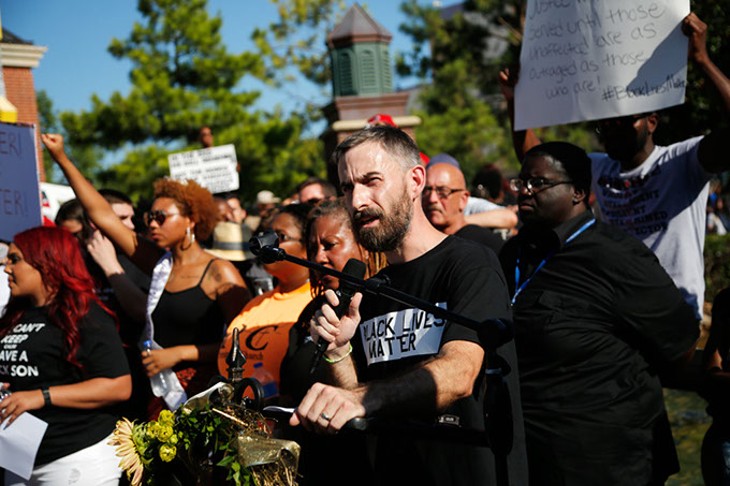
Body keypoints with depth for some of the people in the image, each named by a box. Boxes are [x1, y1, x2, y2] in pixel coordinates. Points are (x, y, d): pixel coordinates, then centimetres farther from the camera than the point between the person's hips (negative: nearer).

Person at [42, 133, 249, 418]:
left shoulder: (220, 274, -6)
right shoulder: (159, 264, 9)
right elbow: (102, 215, 10)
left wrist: (179, 353, -15)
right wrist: (62, 160, 9)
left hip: (203, 391, -5)